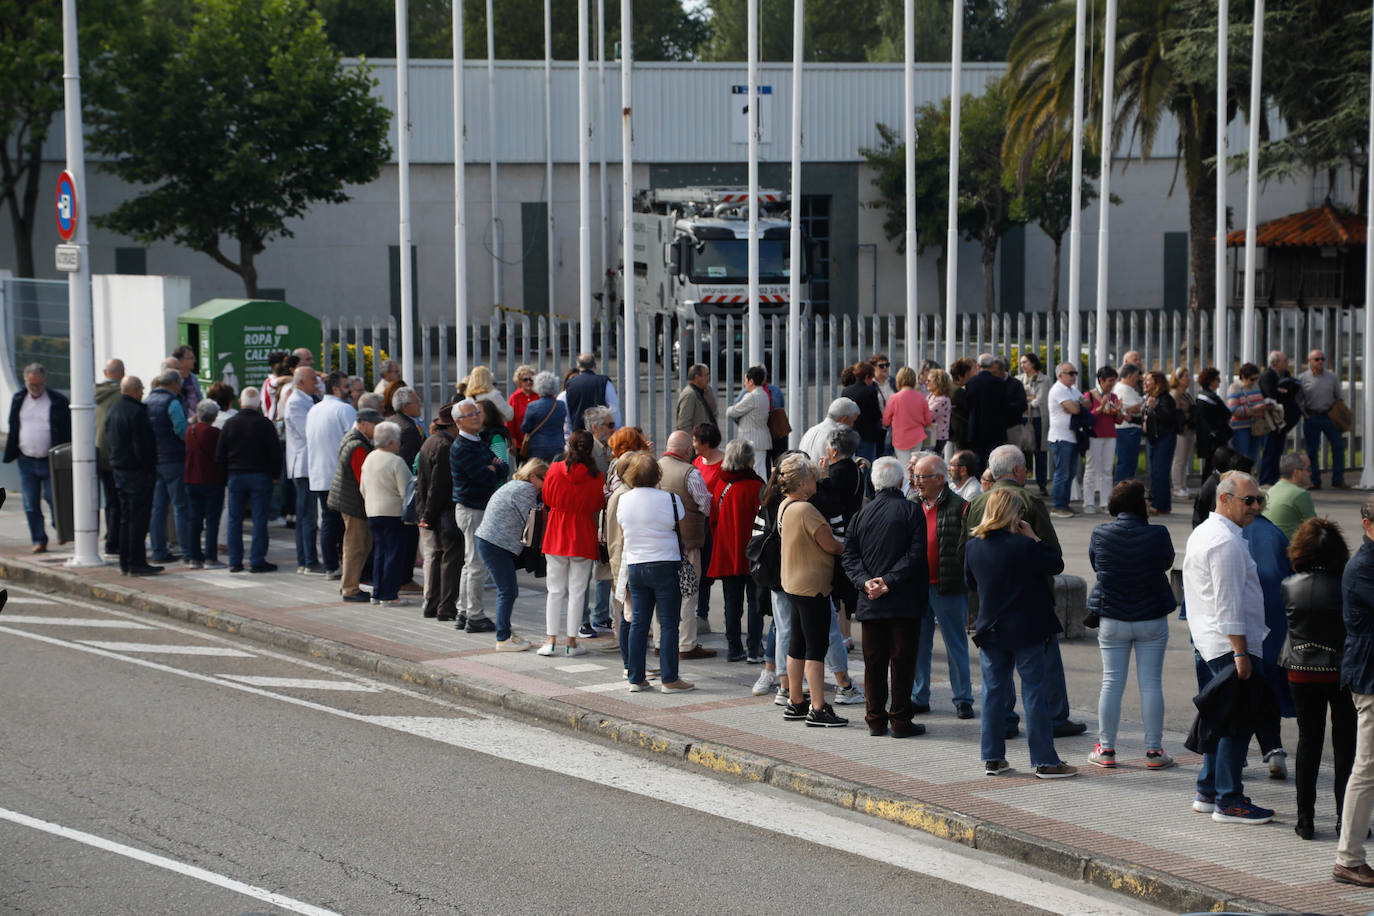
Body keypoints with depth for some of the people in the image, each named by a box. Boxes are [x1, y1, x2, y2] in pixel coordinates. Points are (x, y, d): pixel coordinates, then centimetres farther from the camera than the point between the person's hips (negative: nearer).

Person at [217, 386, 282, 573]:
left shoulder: (230, 424, 2)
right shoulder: (265, 424, -6)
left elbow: (219, 456, 4)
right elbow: (275, 453, -7)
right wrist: (275, 474, 6)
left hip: (236, 476, 3)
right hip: (261, 476, -2)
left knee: (235, 519, 8)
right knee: (259, 519, 0)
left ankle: (235, 561, 8)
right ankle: (257, 561, -3)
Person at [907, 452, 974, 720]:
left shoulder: (959, 507, -7)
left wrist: (969, 588, -12)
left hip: (948, 589, -5)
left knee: (956, 646, 4)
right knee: (918, 645, 10)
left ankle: (963, 699, 13)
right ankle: (919, 698, 19)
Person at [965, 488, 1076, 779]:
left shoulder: (973, 546, -1)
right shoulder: (1024, 546, -17)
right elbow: (1057, 565, -4)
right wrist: (1033, 537, -1)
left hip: (990, 631, 5)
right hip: (1027, 631, -5)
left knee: (993, 693, 12)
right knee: (1035, 694, 2)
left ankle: (992, 758, 14)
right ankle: (1045, 761, 4)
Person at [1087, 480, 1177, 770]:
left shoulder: (1100, 534, -9)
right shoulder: (1157, 534, -14)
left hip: (1112, 619, 1)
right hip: (1152, 618, -1)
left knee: (1111, 683, 8)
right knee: (1151, 684, 5)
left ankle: (1106, 749, 12)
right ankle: (1154, 751, 9)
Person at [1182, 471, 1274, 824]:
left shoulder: (1201, 533, 17)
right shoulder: (1226, 542, -17)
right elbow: (1228, 603, -21)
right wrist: (1241, 653, -21)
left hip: (1208, 643, 11)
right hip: (1230, 644, -11)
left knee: (1225, 718, 18)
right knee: (1238, 722, -8)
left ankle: (1207, 791, 24)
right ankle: (1229, 802, -6)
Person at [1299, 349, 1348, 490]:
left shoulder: (1333, 377, 5)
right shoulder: (1302, 378, 1)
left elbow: (1338, 397, 13)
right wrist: (1303, 413, -5)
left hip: (1329, 416, 1)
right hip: (1311, 418, -1)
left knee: (1338, 446, -5)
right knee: (1312, 450, 2)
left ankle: (1338, 480, 2)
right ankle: (1315, 482, 10)